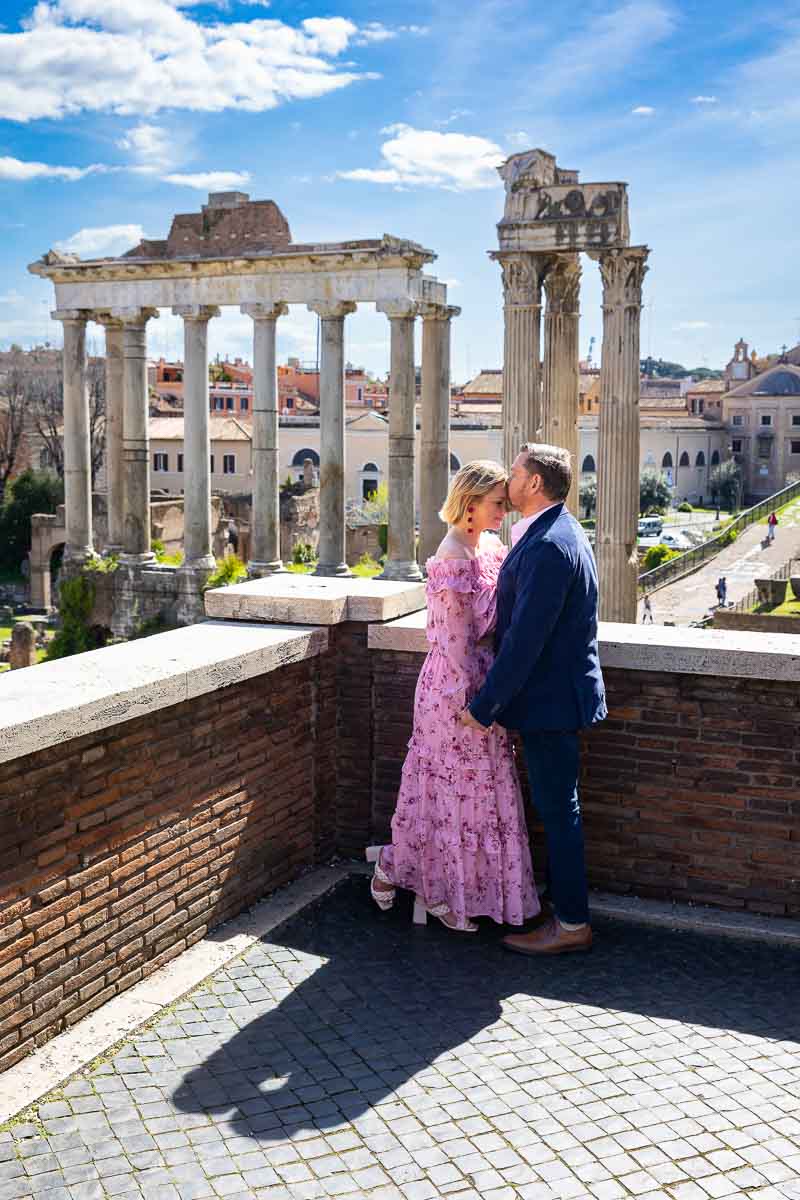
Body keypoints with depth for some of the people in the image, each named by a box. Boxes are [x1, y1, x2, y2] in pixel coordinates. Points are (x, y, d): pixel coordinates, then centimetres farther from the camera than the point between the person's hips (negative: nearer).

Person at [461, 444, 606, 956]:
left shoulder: (547, 547, -23)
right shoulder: (561, 532, 11)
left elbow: (525, 640, -25)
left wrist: (484, 706, -19)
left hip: (550, 698, -10)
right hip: (557, 690, 10)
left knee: (558, 810, 1)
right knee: (558, 807, 18)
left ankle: (571, 925, 13)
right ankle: (567, 907, 31)